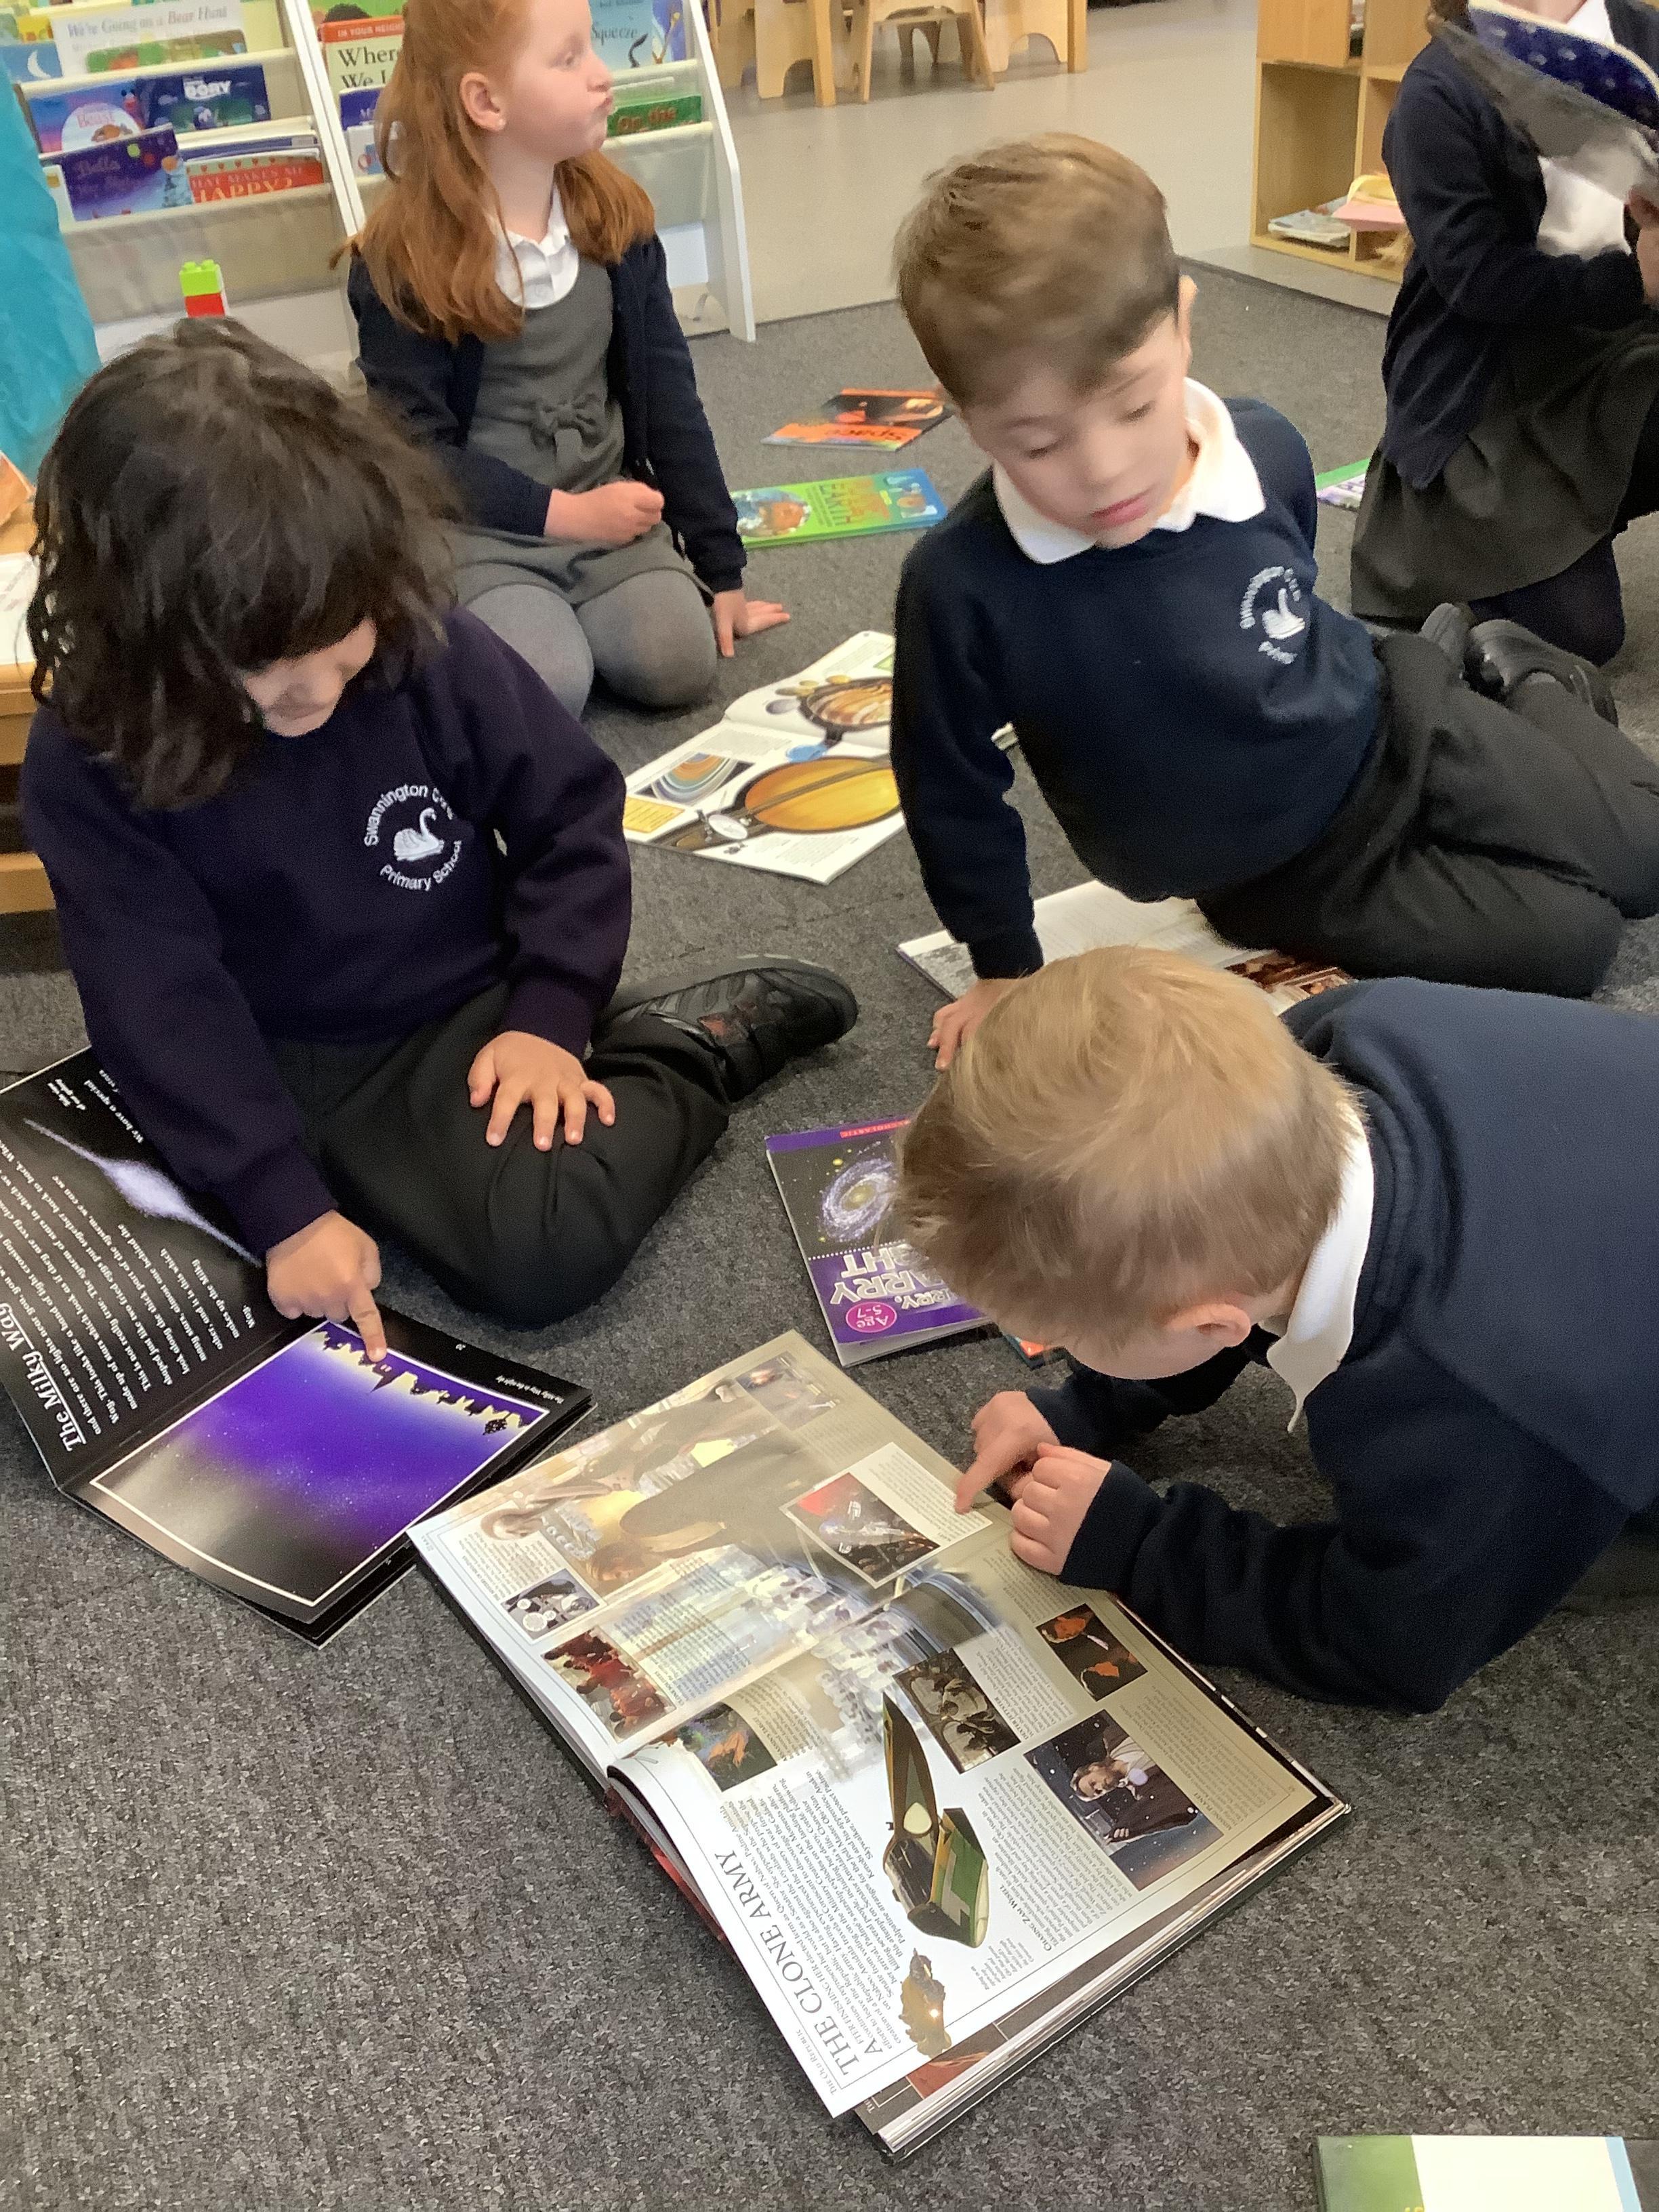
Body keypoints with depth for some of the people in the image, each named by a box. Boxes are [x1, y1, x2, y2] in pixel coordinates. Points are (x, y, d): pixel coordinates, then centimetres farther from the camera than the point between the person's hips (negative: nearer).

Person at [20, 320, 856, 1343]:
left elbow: (573, 817, -3)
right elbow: (163, 1007, -17)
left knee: (545, 1251, -24)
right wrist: (286, 1207, -23)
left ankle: (689, 1037, 1)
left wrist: (549, 1019, -12)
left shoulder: (436, 651, -16)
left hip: (466, 1013, -2)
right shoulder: (90, 762, -17)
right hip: (275, 1064, 3)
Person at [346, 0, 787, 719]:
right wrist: (561, 514, -19)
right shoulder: (399, 263, -14)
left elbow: (666, 397, 3)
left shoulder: (612, 214, 0)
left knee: (678, 665, -18)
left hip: (608, 504, 4)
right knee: (542, 691, -26)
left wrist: (722, 567, 2)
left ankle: (563, 604, 12)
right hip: (477, 528, -4)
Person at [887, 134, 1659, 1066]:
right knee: (1568, 941, -11)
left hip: (1387, 736, 3)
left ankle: (1538, 683, 37)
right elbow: (952, 794, -14)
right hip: (1283, 879, -2)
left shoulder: (1267, 451, -19)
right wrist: (1006, 969, -6)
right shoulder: (963, 585, -30)